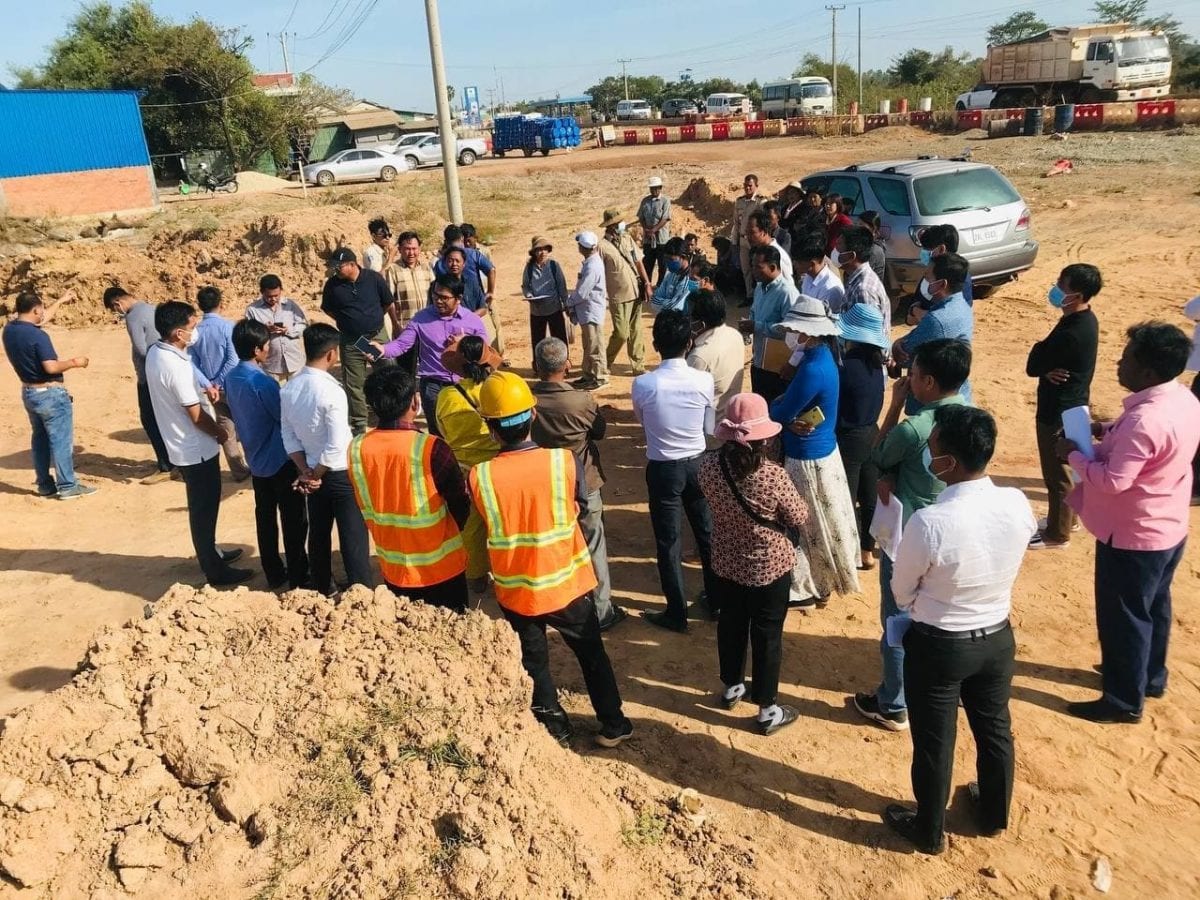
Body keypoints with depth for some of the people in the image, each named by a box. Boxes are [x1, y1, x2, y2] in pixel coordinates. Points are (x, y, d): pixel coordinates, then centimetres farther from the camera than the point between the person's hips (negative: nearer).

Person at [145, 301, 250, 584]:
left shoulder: (155, 353, 1)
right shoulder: (176, 366, -28)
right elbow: (196, 415, -21)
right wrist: (220, 433, -5)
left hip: (183, 445, 9)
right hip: (196, 449, -9)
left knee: (202, 506, 23)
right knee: (204, 509, 3)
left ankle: (211, 553, 39)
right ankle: (216, 570, 16)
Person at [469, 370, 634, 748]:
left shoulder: (479, 476, -20)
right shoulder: (563, 461, -20)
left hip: (515, 590, 0)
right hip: (567, 582, 1)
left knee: (533, 663, 22)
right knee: (591, 654, 22)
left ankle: (554, 727, 38)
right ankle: (613, 724, 35)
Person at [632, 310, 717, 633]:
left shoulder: (643, 384, -19)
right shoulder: (704, 380, -13)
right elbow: (710, 428, 1)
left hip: (663, 469, -3)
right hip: (697, 463, 3)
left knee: (669, 542, 10)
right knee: (707, 533, 20)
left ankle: (677, 613, 20)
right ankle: (715, 600, 35)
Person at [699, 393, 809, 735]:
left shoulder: (709, 465, -17)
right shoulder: (773, 476, -29)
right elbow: (800, 518, -12)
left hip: (726, 564, 4)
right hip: (770, 569, -4)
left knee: (730, 626, 24)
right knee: (767, 636, 13)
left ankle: (731, 688, 46)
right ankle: (767, 711, 28)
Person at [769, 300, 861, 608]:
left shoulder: (813, 369, -29)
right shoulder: (821, 355, 2)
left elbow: (780, 413, -22)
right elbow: (795, 399, 7)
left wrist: (775, 406, -1)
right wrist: (790, 418, -12)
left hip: (808, 457, -10)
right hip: (821, 450, 10)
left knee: (805, 524, 6)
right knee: (816, 523, 22)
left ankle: (806, 589, 21)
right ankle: (818, 582, 37)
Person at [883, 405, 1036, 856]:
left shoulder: (929, 523, -32)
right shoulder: (1018, 505, -17)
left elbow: (902, 594, -14)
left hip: (937, 646, -5)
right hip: (997, 638, 5)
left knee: (934, 744, 16)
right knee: (995, 731, 27)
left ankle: (929, 832, 39)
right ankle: (994, 816, 50)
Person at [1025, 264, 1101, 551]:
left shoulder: (1072, 333, -29)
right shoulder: (1084, 320, 3)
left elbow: (1032, 366, -21)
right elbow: (1051, 356, 6)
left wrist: (1039, 348, -4)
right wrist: (1049, 367, -15)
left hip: (1059, 411, -10)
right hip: (1071, 405, 10)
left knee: (1057, 473, 4)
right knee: (1064, 468, 24)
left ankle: (1057, 534, 18)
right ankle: (1067, 517, 41)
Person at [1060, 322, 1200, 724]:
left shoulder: (1145, 420, -32)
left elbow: (1112, 481, -30)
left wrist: (1074, 454, -16)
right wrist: (1107, 430, 3)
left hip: (1133, 537, -9)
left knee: (1122, 618, 8)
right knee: (1153, 608, 26)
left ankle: (1124, 701, 23)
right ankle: (1151, 676, 45)